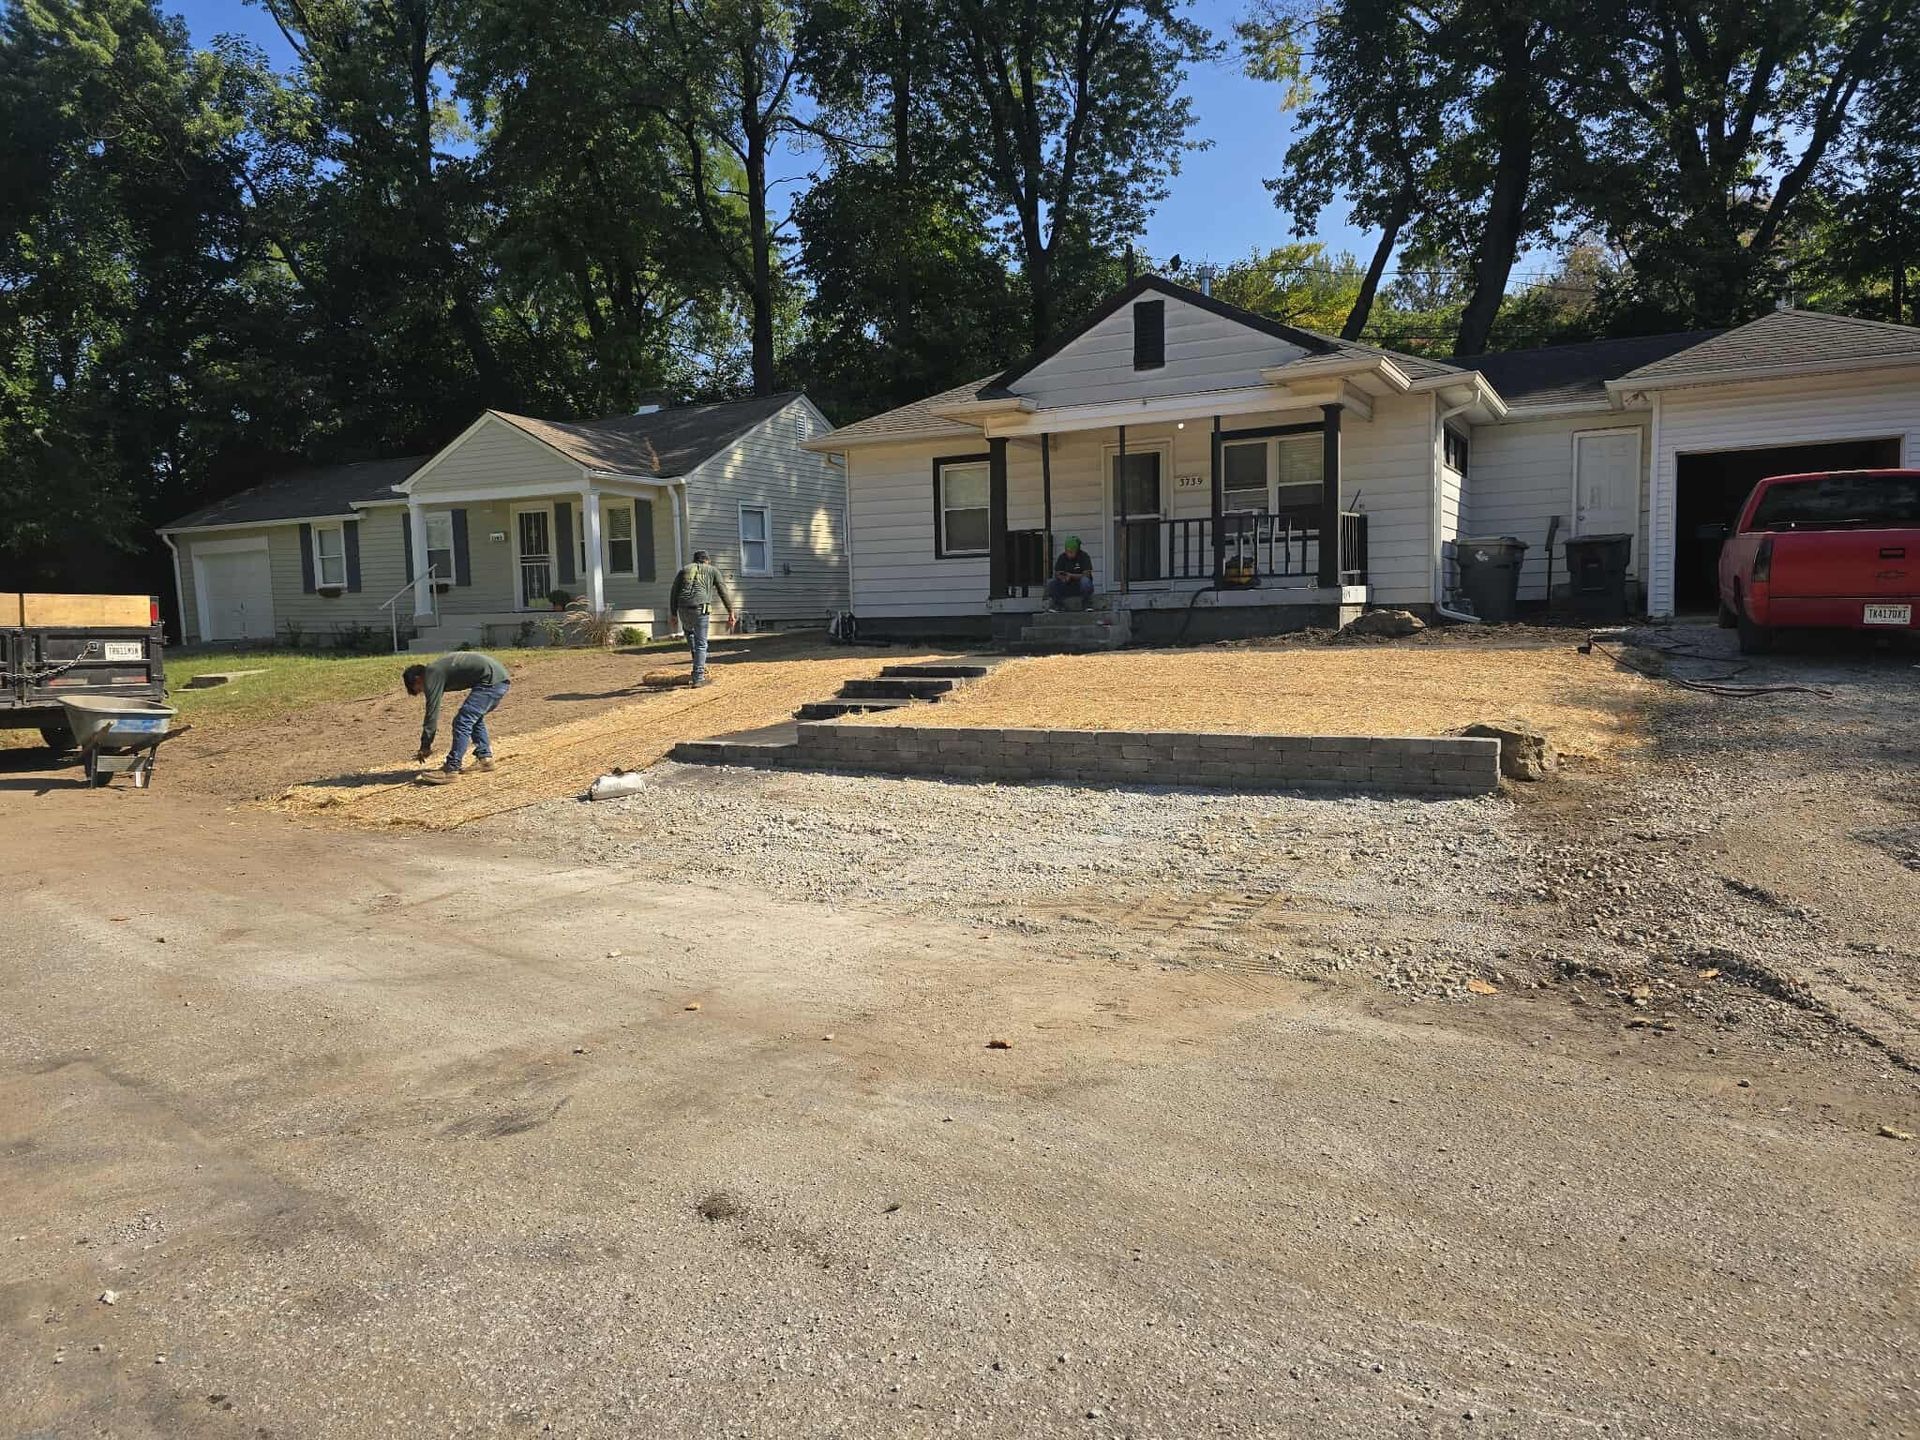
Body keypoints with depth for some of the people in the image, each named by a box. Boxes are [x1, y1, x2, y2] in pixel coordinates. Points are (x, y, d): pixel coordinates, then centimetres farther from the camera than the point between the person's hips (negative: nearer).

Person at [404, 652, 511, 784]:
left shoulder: (431, 675, -4)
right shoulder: (437, 670, 25)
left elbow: (432, 712, -5)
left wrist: (425, 746, 0)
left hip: (491, 680, -10)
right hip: (500, 677, 10)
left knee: (463, 722, -9)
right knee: (475, 718, 24)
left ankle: (451, 770, -9)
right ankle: (485, 758, 24)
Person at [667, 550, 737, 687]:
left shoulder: (684, 571, 23)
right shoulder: (712, 571, 18)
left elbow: (673, 594, 17)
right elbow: (723, 592, 9)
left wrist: (673, 615, 19)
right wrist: (731, 613, 10)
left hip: (683, 609, 3)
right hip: (701, 609, -3)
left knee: (689, 630, 33)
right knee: (701, 643, 2)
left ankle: (699, 662, 27)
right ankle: (699, 677, -3)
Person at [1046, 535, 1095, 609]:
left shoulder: (1084, 556, -12)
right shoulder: (1062, 557, 0)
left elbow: (1086, 575, -21)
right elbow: (1056, 574, -4)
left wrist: (1071, 576, -35)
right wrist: (1063, 578, -28)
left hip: (1081, 586, -3)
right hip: (1067, 587, 3)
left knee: (1085, 581, -37)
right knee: (1051, 583, -20)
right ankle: (1054, 604, -6)